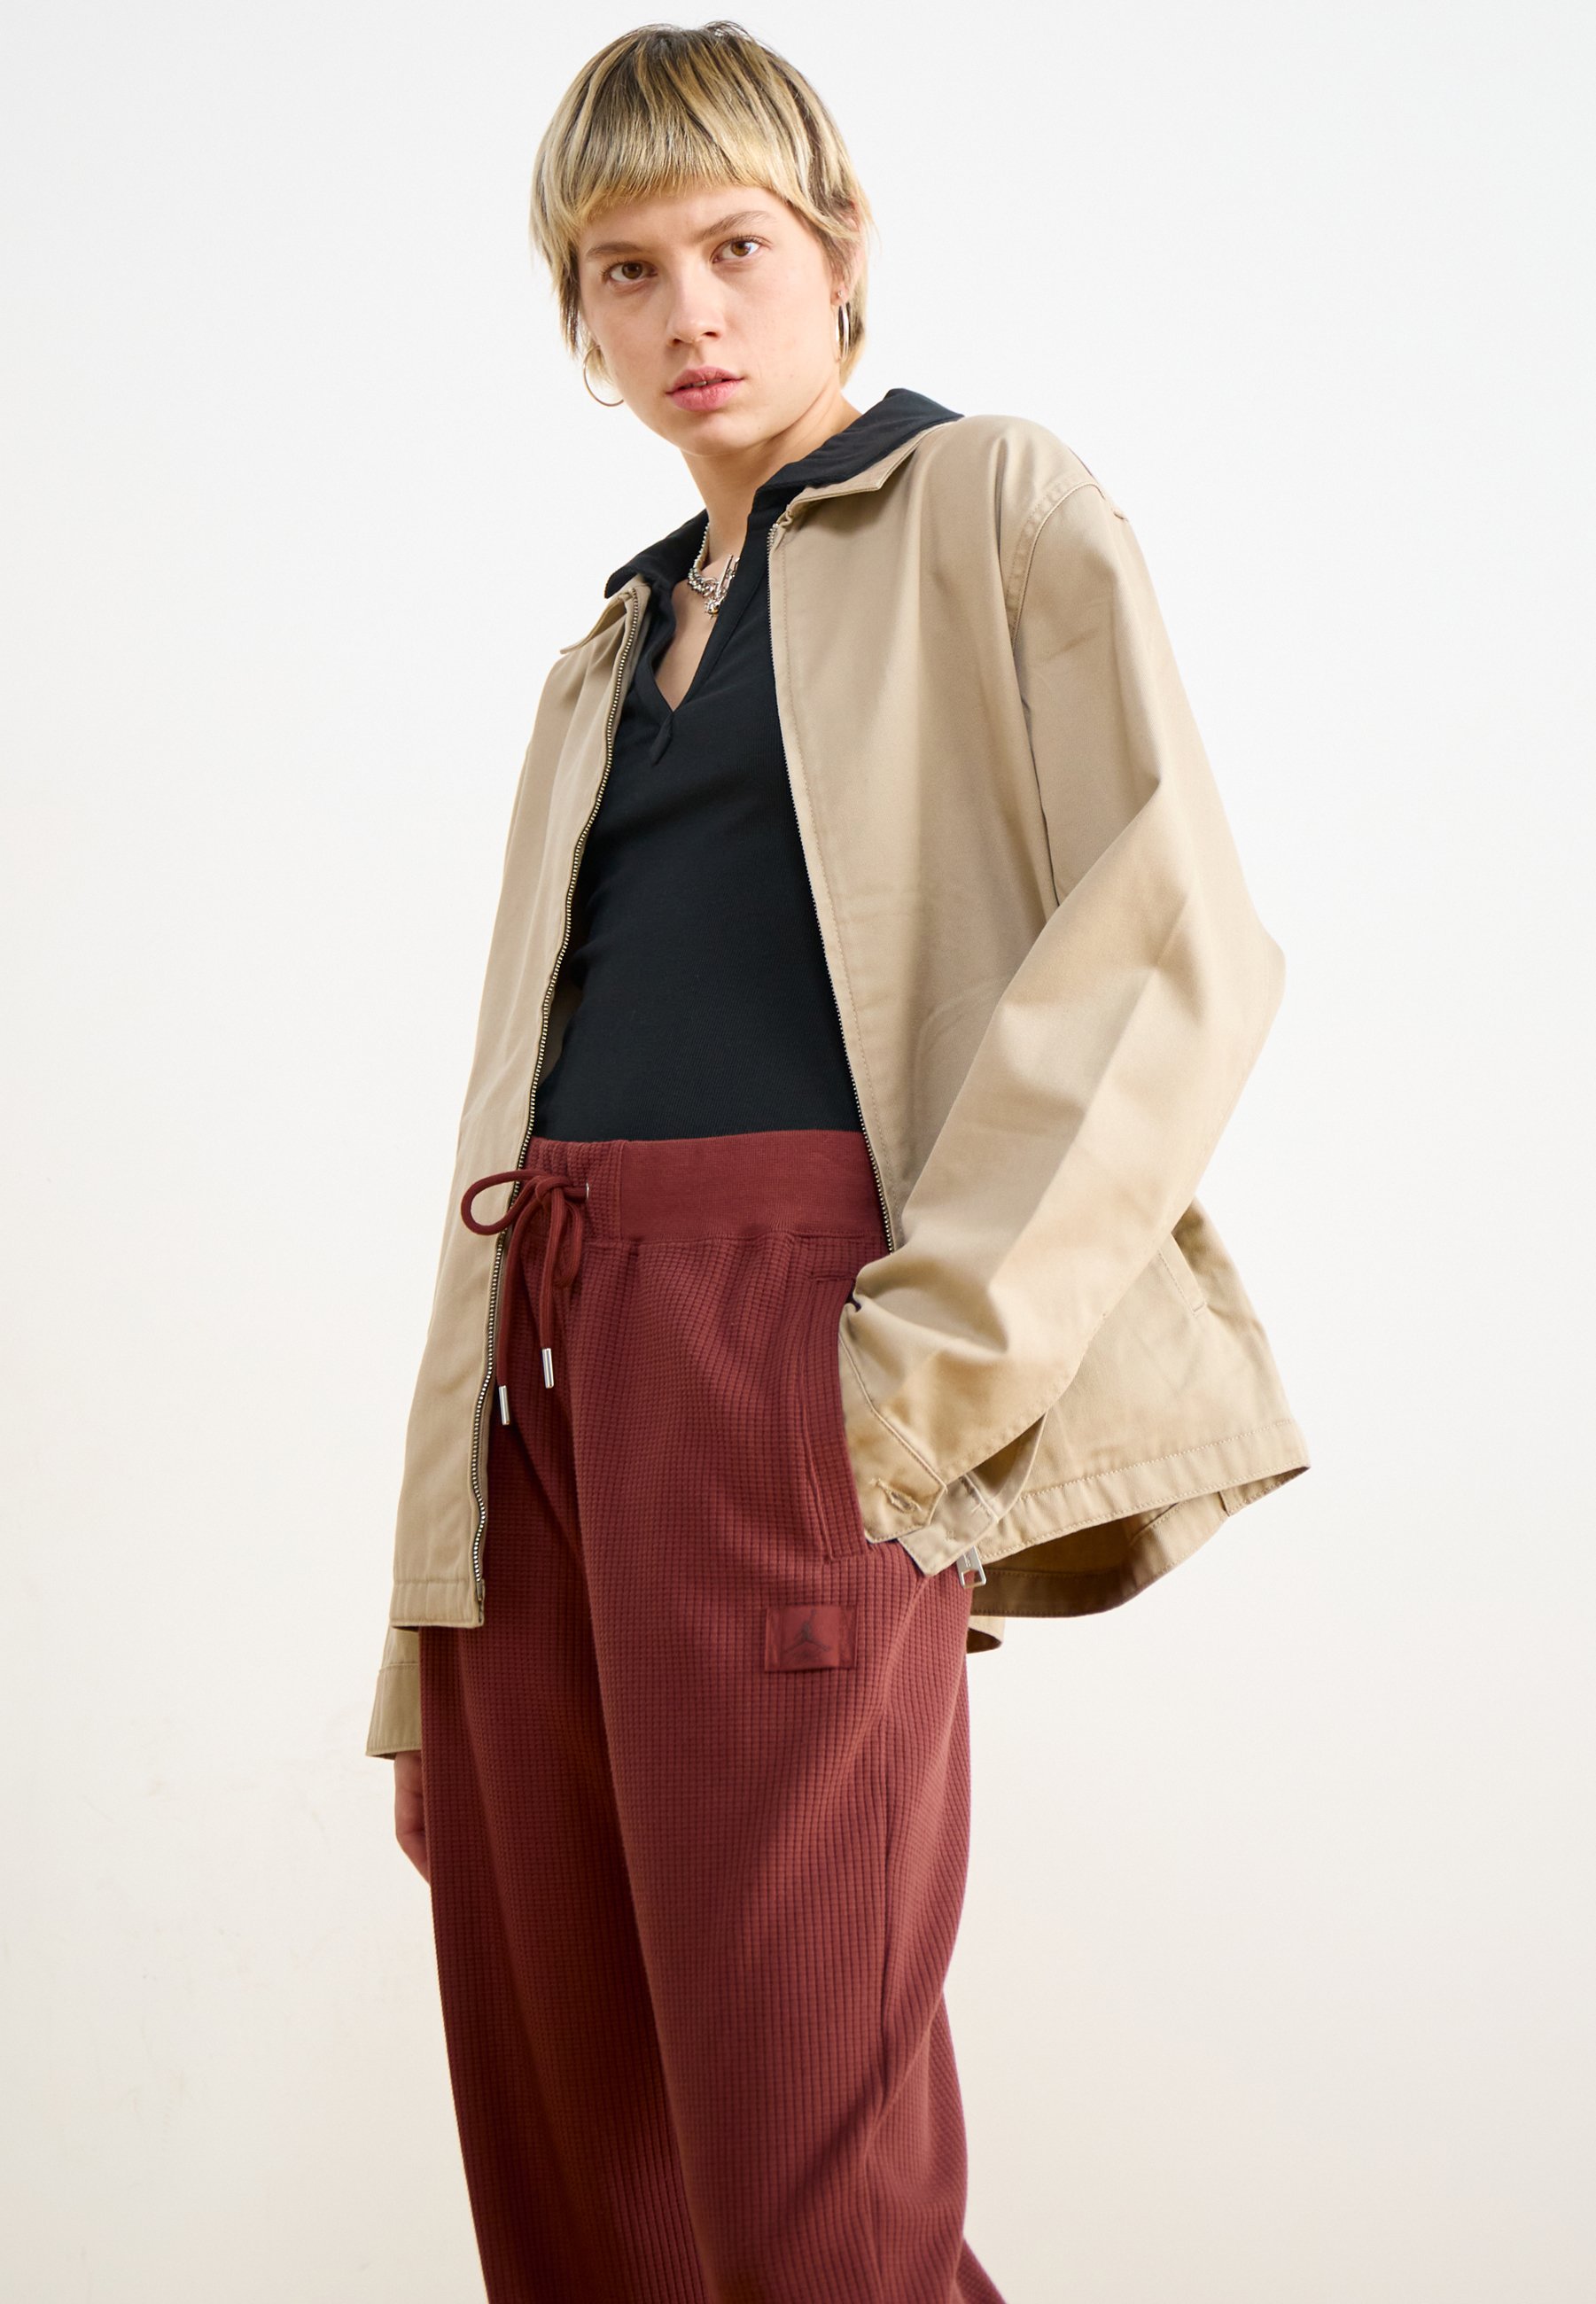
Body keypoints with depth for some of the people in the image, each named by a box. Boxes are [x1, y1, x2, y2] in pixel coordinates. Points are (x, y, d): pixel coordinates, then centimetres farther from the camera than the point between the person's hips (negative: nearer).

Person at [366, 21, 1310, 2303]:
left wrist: (925, 1358, -16)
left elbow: (1176, 942, -7)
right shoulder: (609, 654, 24)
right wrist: (427, 1663, 15)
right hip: (542, 1361, 6)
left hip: (791, 1327, -6)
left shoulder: (997, 508, 7)